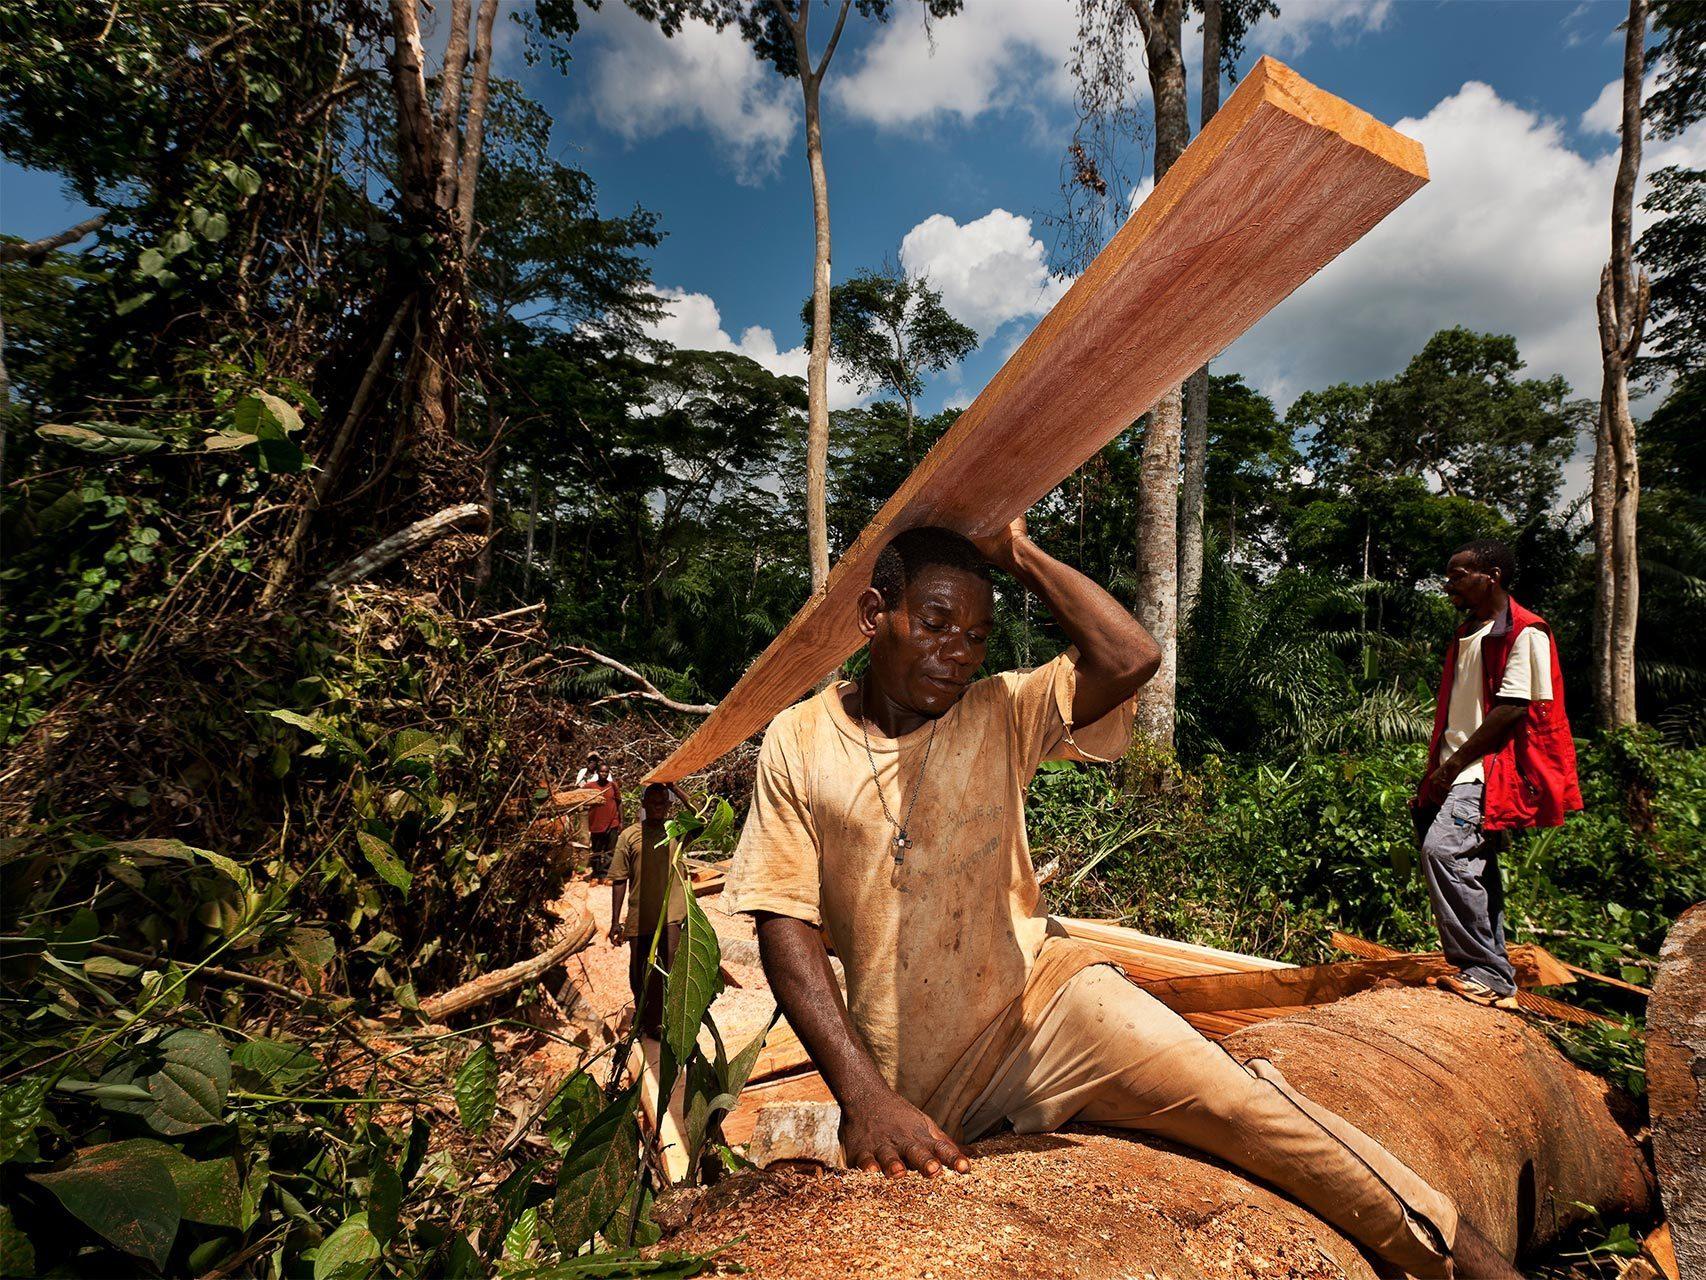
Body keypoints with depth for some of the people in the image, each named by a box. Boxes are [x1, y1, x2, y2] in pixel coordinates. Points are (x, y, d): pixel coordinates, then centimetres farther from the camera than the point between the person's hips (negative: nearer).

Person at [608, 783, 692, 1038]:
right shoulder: (629, 835, 3)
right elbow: (619, 879, 4)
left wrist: (674, 788, -16)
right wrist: (615, 921, 1)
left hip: (672, 915, -1)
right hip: (639, 918, 1)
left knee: (671, 969, -13)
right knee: (640, 977, 13)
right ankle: (644, 1020, 35)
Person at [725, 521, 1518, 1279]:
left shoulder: (1000, 715, 1)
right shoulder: (798, 742, -2)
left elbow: (1130, 657, -15)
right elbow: (785, 927, -7)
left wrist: (1017, 554, -7)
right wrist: (864, 1095, -16)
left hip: (1039, 1000, 0)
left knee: (1236, 1099, -16)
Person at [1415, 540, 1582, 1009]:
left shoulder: (1524, 632, -6)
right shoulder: (1466, 634, 20)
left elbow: (1512, 709, -15)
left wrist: (1455, 763, -15)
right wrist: (1434, 776, 15)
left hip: (1489, 771, -9)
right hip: (1456, 773, 9)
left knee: (1444, 850, -23)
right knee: (1475, 869, 10)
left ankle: (1486, 973, -14)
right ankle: (1496, 981, 19)